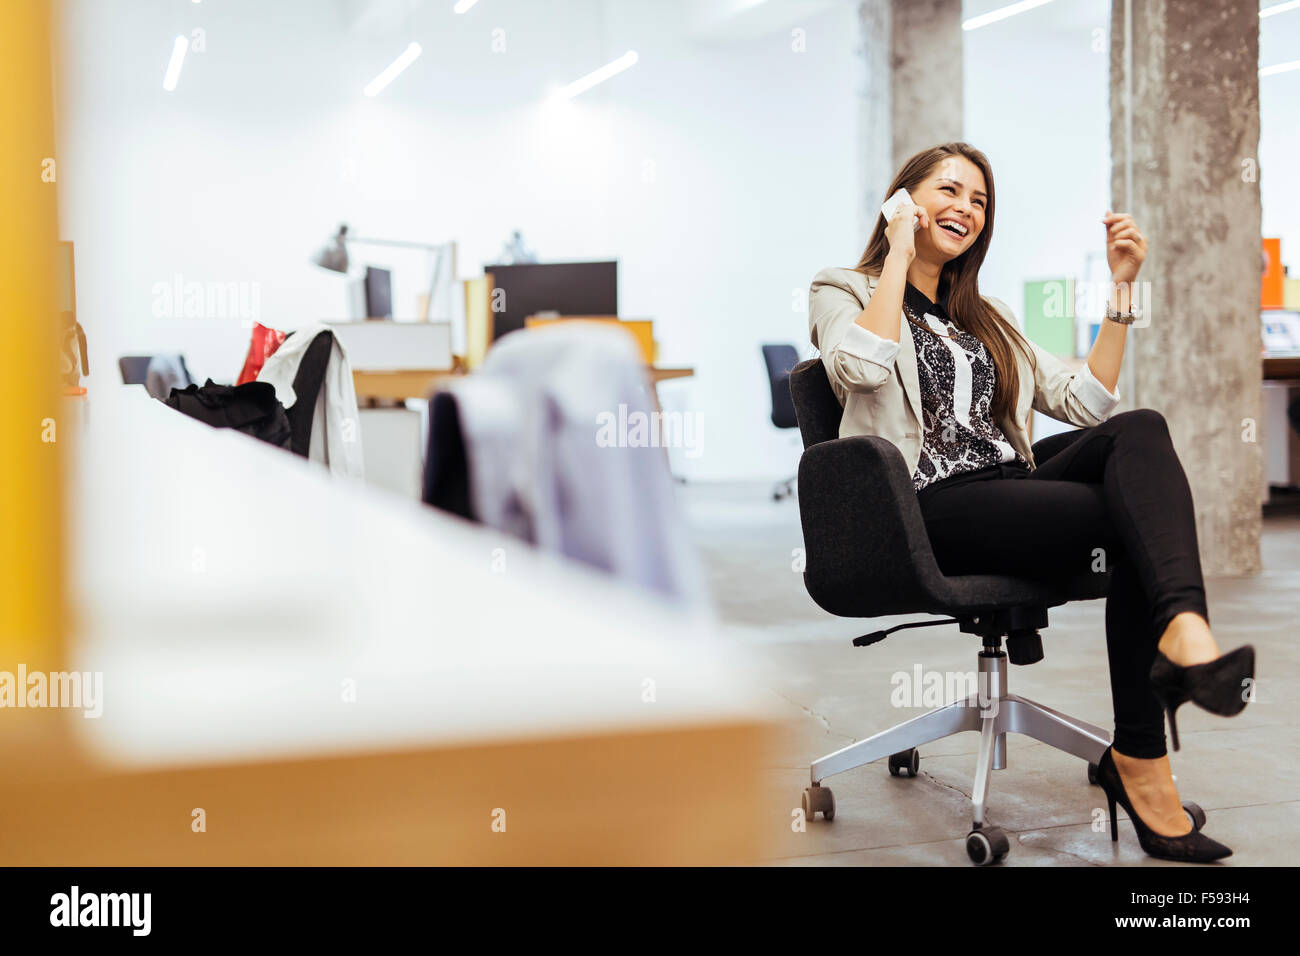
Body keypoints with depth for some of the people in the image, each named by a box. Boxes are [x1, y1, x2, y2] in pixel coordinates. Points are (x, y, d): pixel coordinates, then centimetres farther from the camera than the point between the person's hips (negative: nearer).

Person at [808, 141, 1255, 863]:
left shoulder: (986, 318, 32)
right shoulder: (843, 292, 14)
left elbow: (1086, 404, 20)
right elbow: (859, 366, -13)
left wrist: (1121, 287, 15)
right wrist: (900, 252, -2)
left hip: (1011, 492, 6)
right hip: (932, 508, -5)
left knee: (1139, 429, -28)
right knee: (1133, 522, -28)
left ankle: (1185, 635, -47)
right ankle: (1137, 760, -32)